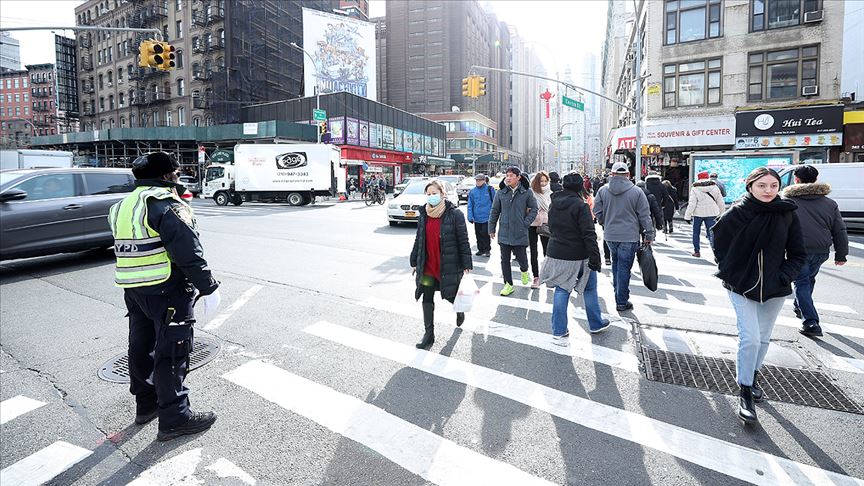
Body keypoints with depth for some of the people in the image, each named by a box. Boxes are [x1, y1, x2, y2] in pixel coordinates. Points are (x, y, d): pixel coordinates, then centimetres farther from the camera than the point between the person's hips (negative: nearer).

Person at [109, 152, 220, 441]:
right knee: (172, 352, -2)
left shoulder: (123, 206, 14)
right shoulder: (167, 204, -16)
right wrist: (208, 287, -19)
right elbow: (189, 252, -22)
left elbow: (128, 250, 17)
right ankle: (174, 419, 5)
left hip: (132, 290, 9)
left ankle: (146, 405, 34)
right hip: (168, 291, -9)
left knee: (141, 347, 19)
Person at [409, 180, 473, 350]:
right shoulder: (423, 214, 4)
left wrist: (467, 265, -11)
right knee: (427, 299, 4)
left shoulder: (454, 214, -11)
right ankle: (429, 334, 17)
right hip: (427, 266, 4)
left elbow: (463, 241, -9)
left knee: (451, 295, 13)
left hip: (448, 265, -4)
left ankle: (459, 310, 49)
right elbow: (418, 240, 12)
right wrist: (414, 262, 14)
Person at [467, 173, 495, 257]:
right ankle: (480, 249, 24)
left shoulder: (489, 189, -5)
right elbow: (470, 205, 6)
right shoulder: (472, 191, 4)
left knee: (485, 234, -3)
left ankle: (487, 250, 11)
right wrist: (470, 216, -1)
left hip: (486, 217, -4)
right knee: (478, 234, 12)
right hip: (477, 218, 4)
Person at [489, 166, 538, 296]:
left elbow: (534, 209, 5)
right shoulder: (501, 193, 2)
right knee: (505, 260, 6)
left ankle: (524, 271, 39)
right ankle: (508, 285, 20)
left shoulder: (526, 193, -3)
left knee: (521, 257, 3)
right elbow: (494, 211, 8)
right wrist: (491, 229, 8)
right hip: (504, 233, 2)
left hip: (520, 233, -2)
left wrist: (526, 223, -4)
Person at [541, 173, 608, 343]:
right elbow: (589, 235, -19)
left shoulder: (553, 204, 6)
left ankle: (559, 332, 10)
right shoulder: (580, 205, -16)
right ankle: (596, 324, 32)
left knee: (561, 291, 9)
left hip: (556, 254, 5)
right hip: (578, 257, -5)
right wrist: (595, 258, -16)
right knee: (589, 289, 15)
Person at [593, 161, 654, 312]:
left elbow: (597, 212, 3)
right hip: (629, 236, -3)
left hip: (610, 235, 3)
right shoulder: (636, 191, -8)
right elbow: (644, 216, -5)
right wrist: (649, 235, 3)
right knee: (624, 267, 2)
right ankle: (622, 302, 9)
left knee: (616, 263, 20)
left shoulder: (603, 190, -2)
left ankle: (619, 296, 26)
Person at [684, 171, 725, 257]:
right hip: (712, 214, 2)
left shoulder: (695, 189, -7)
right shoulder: (715, 188, 4)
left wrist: (687, 216, -7)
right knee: (711, 233, 1)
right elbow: (720, 203, 10)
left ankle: (696, 251, 19)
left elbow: (692, 204, -11)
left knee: (696, 232, 14)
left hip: (698, 213, -2)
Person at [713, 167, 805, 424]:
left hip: (775, 288, 3)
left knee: (763, 338, 15)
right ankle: (745, 393, 3)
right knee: (750, 338, -10)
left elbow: (798, 254, 4)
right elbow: (719, 242, 5)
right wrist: (727, 271, -1)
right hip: (742, 286, -3)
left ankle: (753, 376, 37)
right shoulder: (736, 214, -10)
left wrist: (784, 277, -7)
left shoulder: (787, 214, -3)